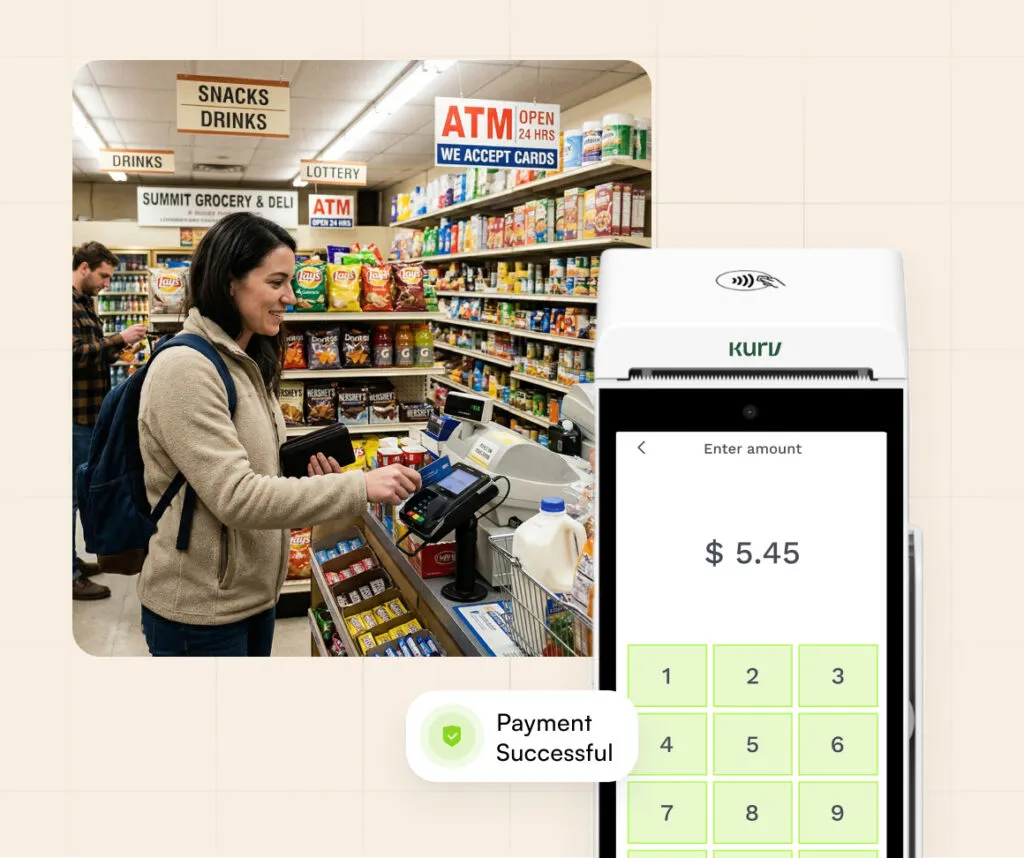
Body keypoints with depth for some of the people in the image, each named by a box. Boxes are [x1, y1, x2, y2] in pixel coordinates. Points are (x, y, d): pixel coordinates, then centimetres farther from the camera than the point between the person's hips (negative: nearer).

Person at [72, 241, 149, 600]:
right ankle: (70, 576, 3)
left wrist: (117, 346, 5)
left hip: (88, 412, 10)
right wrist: (119, 339, -21)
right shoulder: (69, 304, -15)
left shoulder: (84, 302, 16)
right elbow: (75, 353, -24)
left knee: (79, 489, 17)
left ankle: (72, 561, 27)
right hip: (76, 413, -10)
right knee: (72, 492, -4)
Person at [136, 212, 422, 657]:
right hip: (200, 610, -9)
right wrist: (359, 486, -28)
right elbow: (235, 496, -26)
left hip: (252, 594, 9)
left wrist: (306, 476, -3)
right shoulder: (184, 369, -20)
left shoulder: (247, 364, 9)